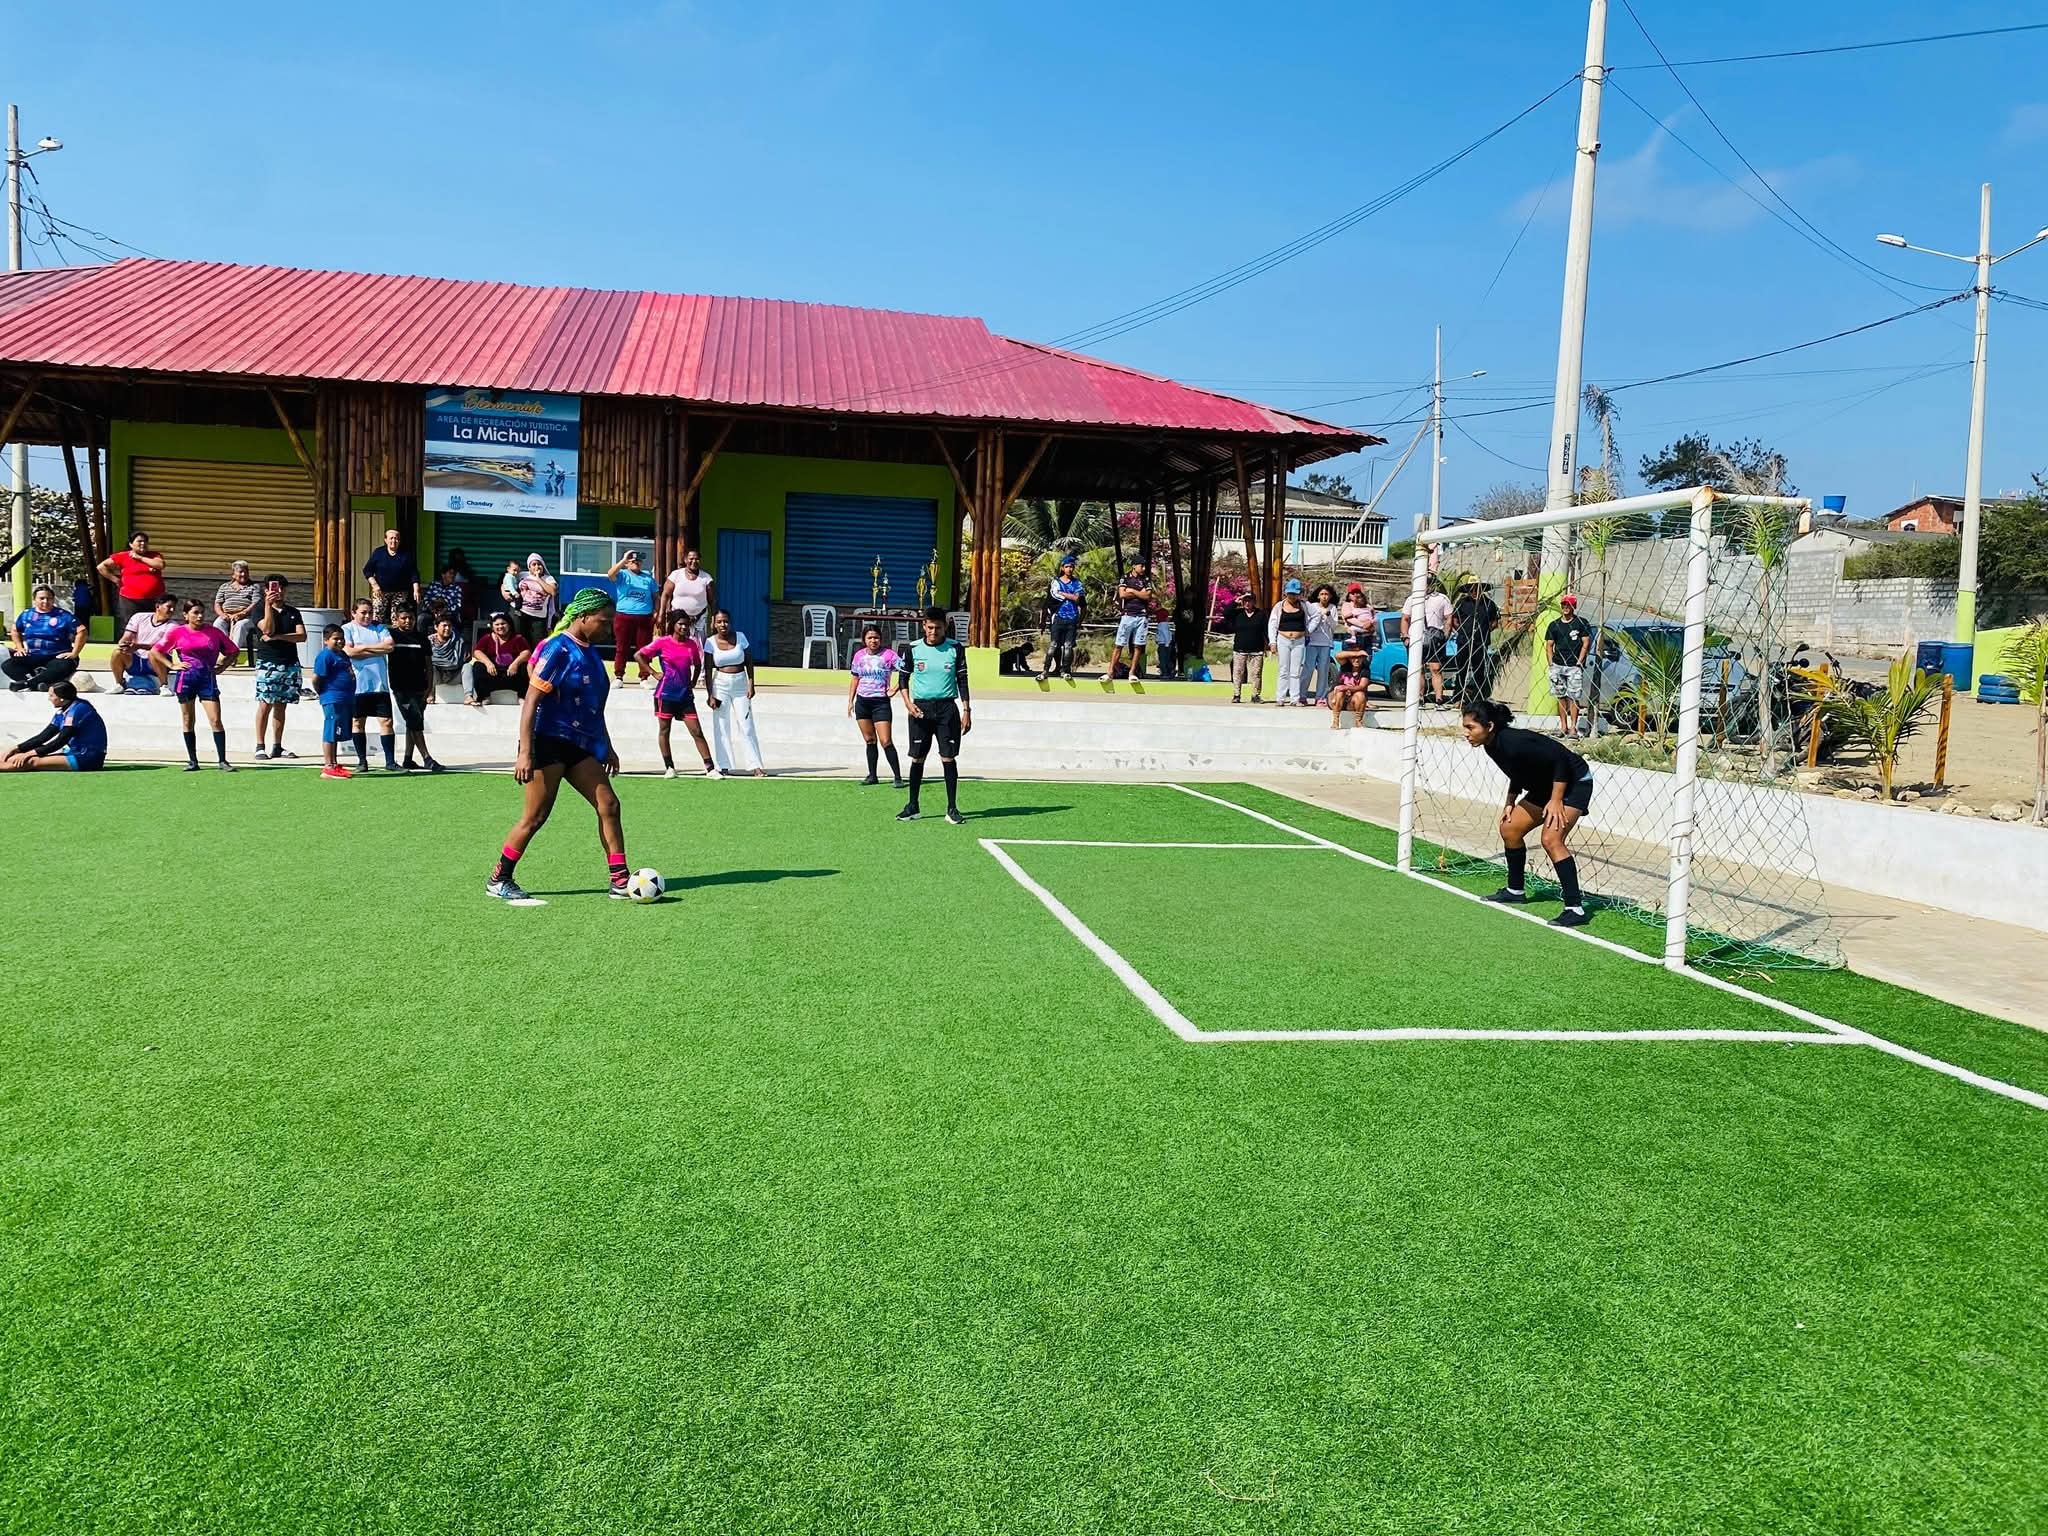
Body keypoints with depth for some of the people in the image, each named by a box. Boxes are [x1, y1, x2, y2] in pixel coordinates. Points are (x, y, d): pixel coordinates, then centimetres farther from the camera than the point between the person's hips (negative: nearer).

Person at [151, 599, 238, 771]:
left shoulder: (214, 632, 5)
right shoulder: (178, 633, 3)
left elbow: (232, 651, 15)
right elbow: (155, 651, 10)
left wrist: (221, 666, 2)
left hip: (208, 678, 0)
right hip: (186, 679, 0)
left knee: (215, 720, -8)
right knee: (188, 721, 7)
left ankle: (223, 761, -7)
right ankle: (192, 761, 15)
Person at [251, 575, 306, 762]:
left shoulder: (293, 612, 15)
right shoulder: (260, 610, 3)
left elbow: (302, 635, 1)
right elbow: (268, 629, -15)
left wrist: (278, 636, -10)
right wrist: (268, 605, -18)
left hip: (290, 663, 4)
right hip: (268, 663, -4)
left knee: (281, 706, 7)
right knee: (265, 704, -7)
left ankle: (277, 747, 10)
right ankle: (260, 747, -4)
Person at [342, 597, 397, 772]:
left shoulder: (380, 628, 12)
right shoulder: (347, 629, 3)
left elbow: (389, 646, -5)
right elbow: (349, 652, -12)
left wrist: (363, 648, -7)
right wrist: (377, 650, -5)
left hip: (380, 684, 2)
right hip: (357, 684, -2)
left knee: (386, 721, -2)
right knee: (358, 722, 5)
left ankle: (390, 761, 1)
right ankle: (362, 761, 14)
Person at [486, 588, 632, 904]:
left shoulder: (590, 651, 13)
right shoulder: (557, 648, -12)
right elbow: (531, 702, -16)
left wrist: (606, 747, 24)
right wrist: (525, 753, -21)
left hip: (579, 746, 8)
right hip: (549, 743, -8)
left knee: (608, 805, -1)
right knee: (535, 817, -2)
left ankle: (620, 881, 2)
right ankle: (498, 880, 14)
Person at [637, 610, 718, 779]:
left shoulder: (692, 644, 7)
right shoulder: (662, 643, -4)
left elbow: (697, 665, 23)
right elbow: (638, 655, 2)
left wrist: (693, 682, 11)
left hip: (685, 694, 3)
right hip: (666, 693, -3)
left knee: (697, 732, -2)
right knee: (664, 730, 5)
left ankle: (710, 768, -4)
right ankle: (669, 767, 15)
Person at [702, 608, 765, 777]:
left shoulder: (740, 637, 0)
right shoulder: (710, 642, -3)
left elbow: (749, 662, 4)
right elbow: (707, 669, -2)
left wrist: (751, 685, -3)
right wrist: (710, 694, -7)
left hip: (740, 685, 1)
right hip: (720, 685, 0)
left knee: (746, 726, -2)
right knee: (722, 726, 1)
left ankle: (755, 766, -3)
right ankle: (725, 766, 5)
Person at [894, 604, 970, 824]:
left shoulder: (955, 648, 0)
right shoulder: (913, 649, 1)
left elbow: (962, 680, 4)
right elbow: (903, 677, 9)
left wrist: (966, 711, -1)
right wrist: (908, 704, -5)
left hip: (947, 707, -1)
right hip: (920, 708, 1)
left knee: (949, 758, -3)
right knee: (917, 758, 4)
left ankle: (952, 808, 3)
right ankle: (913, 807, 15)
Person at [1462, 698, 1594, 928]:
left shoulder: (1514, 742, -32)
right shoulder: (1492, 746, -4)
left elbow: (1560, 758, -28)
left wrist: (1556, 800, -26)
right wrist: (1510, 802, 7)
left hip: (1574, 782, -10)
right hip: (1545, 786, 10)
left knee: (1551, 839, -25)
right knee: (1509, 829, 11)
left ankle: (1575, 909, -23)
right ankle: (1515, 891, 29)